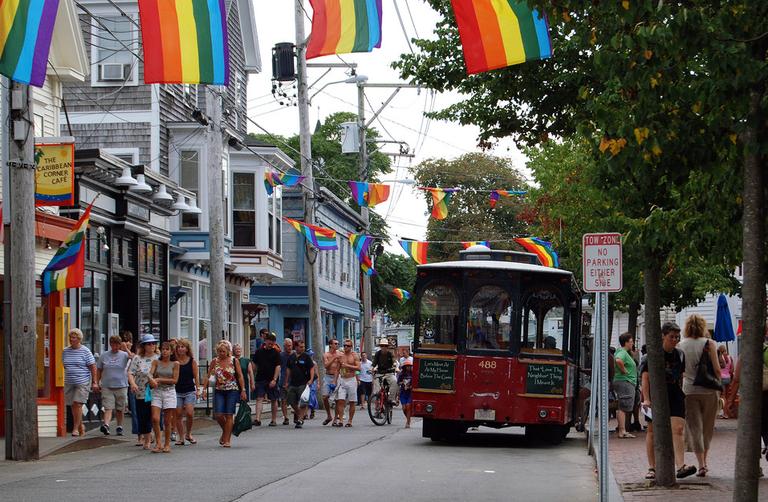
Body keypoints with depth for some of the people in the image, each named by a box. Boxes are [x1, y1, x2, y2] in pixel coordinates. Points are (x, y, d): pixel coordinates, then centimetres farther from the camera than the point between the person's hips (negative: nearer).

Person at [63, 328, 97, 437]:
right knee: (73, 406, 6)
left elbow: (93, 367, -3)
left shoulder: (85, 351, -4)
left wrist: (94, 382, -7)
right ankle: (81, 426, 21)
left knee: (78, 404, -12)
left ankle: (75, 428, -7)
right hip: (69, 383, 5)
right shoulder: (65, 351, 9)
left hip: (83, 382, -5)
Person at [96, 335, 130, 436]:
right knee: (108, 407, -12)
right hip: (107, 386, 0)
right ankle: (106, 425, -24)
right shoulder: (104, 356, 7)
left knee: (120, 409, 9)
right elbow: (99, 370, 13)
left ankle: (119, 427, 20)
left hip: (121, 386, 0)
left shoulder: (124, 355, 2)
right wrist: (97, 383, 9)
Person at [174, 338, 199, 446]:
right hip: (177, 391, 1)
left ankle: (188, 434, 9)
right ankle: (181, 437, 10)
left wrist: (197, 390, 1)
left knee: (189, 413, -13)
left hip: (190, 391, -1)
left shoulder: (192, 361, 3)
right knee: (178, 414, 0)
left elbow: (195, 377, 5)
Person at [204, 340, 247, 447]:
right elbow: (208, 376, 9)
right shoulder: (215, 361, 3)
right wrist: (205, 388, 0)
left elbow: (240, 376, 1)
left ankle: (226, 440, 1)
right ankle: (225, 432, 24)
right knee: (218, 415, -6)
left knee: (229, 415, -4)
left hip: (232, 391, -2)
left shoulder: (234, 361, -2)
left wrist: (243, 390, -3)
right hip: (219, 391, 2)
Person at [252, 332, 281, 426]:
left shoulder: (275, 353, 0)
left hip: (271, 381, -2)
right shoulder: (259, 352, 8)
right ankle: (257, 419, -14)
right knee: (259, 399, -8)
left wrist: (274, 379, -16)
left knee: (273, 400, 6)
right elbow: (254, 365, 14)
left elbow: (278, 367, -6)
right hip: (260, 379, 2)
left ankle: (274, 420, 15)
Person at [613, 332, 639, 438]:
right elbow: (618, 360, -35)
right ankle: (622, 431, -14)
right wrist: (624, 371, -23)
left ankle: (621, 429, 16)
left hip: (627, 383, 11)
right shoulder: (622, 353, -14)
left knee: (622, 408, 12)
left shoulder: (625, 353, 19)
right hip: (625, 382, -11)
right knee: (623, 408, -12)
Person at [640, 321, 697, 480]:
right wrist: (646, 399, -16)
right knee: (653, 431, 5)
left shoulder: (680, 355, 9)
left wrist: (681, 394, 18)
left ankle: (681, 466, -23)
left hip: (675, 397, 3)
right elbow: (645, 377, -8)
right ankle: (652, 468, 14)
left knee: (677, 430, -12)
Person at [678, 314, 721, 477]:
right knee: (707, 427, 15)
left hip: (689, 390, 1)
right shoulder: (708, 343, -4)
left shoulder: (681, 346, 1)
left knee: (694, 427, 1)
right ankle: (704, 461, 23)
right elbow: (716, 369, -6)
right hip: (709, 390, 0)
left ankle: (701, 464, -9)